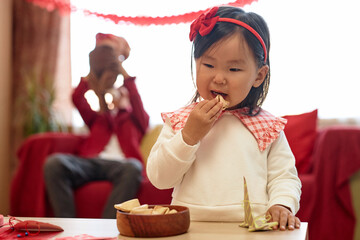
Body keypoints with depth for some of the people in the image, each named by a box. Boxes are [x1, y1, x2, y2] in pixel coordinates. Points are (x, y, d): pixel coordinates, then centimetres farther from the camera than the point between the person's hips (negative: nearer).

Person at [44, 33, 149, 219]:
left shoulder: (135, 119, 33)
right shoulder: (97, 118, 38)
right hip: (90, 161, 2)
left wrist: (123, 71, 13)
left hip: (118, 163, -2)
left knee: (133, 168, -40)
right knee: (54, 162, -32)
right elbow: (77, 99, 21)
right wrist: (94, 71, 19)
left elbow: (137, 102, 11)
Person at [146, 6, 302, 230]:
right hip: (190, 227, 0)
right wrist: (189, 136, -7)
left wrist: (281, 205, -10)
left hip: (250, 229, 0)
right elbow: (159, 178, 2)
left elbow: (284, 177, 9)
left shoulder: (267, 127, 9)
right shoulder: (179, 121, 9)